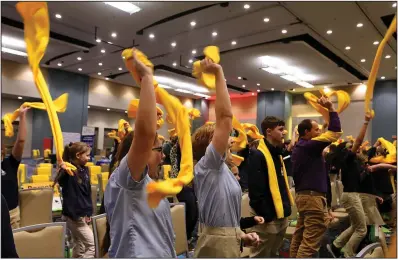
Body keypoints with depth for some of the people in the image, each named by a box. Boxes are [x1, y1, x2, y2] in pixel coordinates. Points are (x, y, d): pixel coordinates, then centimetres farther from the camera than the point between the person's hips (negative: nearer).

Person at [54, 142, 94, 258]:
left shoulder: (85, 169, 5)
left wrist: (89, 213, 8)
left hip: (83, 215, 8)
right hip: (73, 215, -8)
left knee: (80, 247, 18)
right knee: (92, 245, -5)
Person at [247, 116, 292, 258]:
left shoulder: (277, 153, 13)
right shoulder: (258, 154, -17)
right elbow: (256, 191, -23)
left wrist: (286, 208, 12)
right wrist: (266, 215, -21)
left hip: (281, 216, 9)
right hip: (267, 218, -9)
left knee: (273, 254, 22)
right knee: (260, 255, 4)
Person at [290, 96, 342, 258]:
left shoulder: (298, 147, 15)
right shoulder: (309, 146, -14)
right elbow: (335, 132, -14)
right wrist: (331, 108, -8)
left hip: (302, 194, 10)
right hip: (313, 196, -10)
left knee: (300, 237, 14)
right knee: (310, 242, -5)